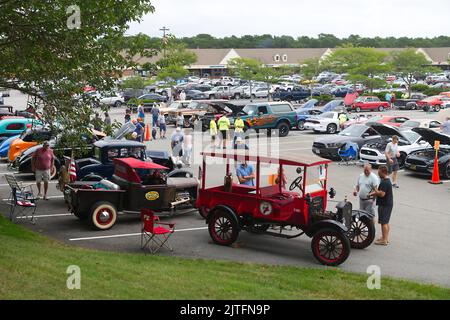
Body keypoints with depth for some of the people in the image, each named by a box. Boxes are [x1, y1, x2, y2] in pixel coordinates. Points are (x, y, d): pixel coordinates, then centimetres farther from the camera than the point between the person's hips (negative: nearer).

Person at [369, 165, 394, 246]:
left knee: (383, 222, -5)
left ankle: (384, 240, -1)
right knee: (386, 222, 17)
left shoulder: (384, 182, -21)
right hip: (388, 204, 10)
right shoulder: (387, 180, 13)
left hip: (384, 205, -10)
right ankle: (386, 238, 26)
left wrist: (375, 191, -12)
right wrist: (374, 193, 8)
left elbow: (382, 194, -27)